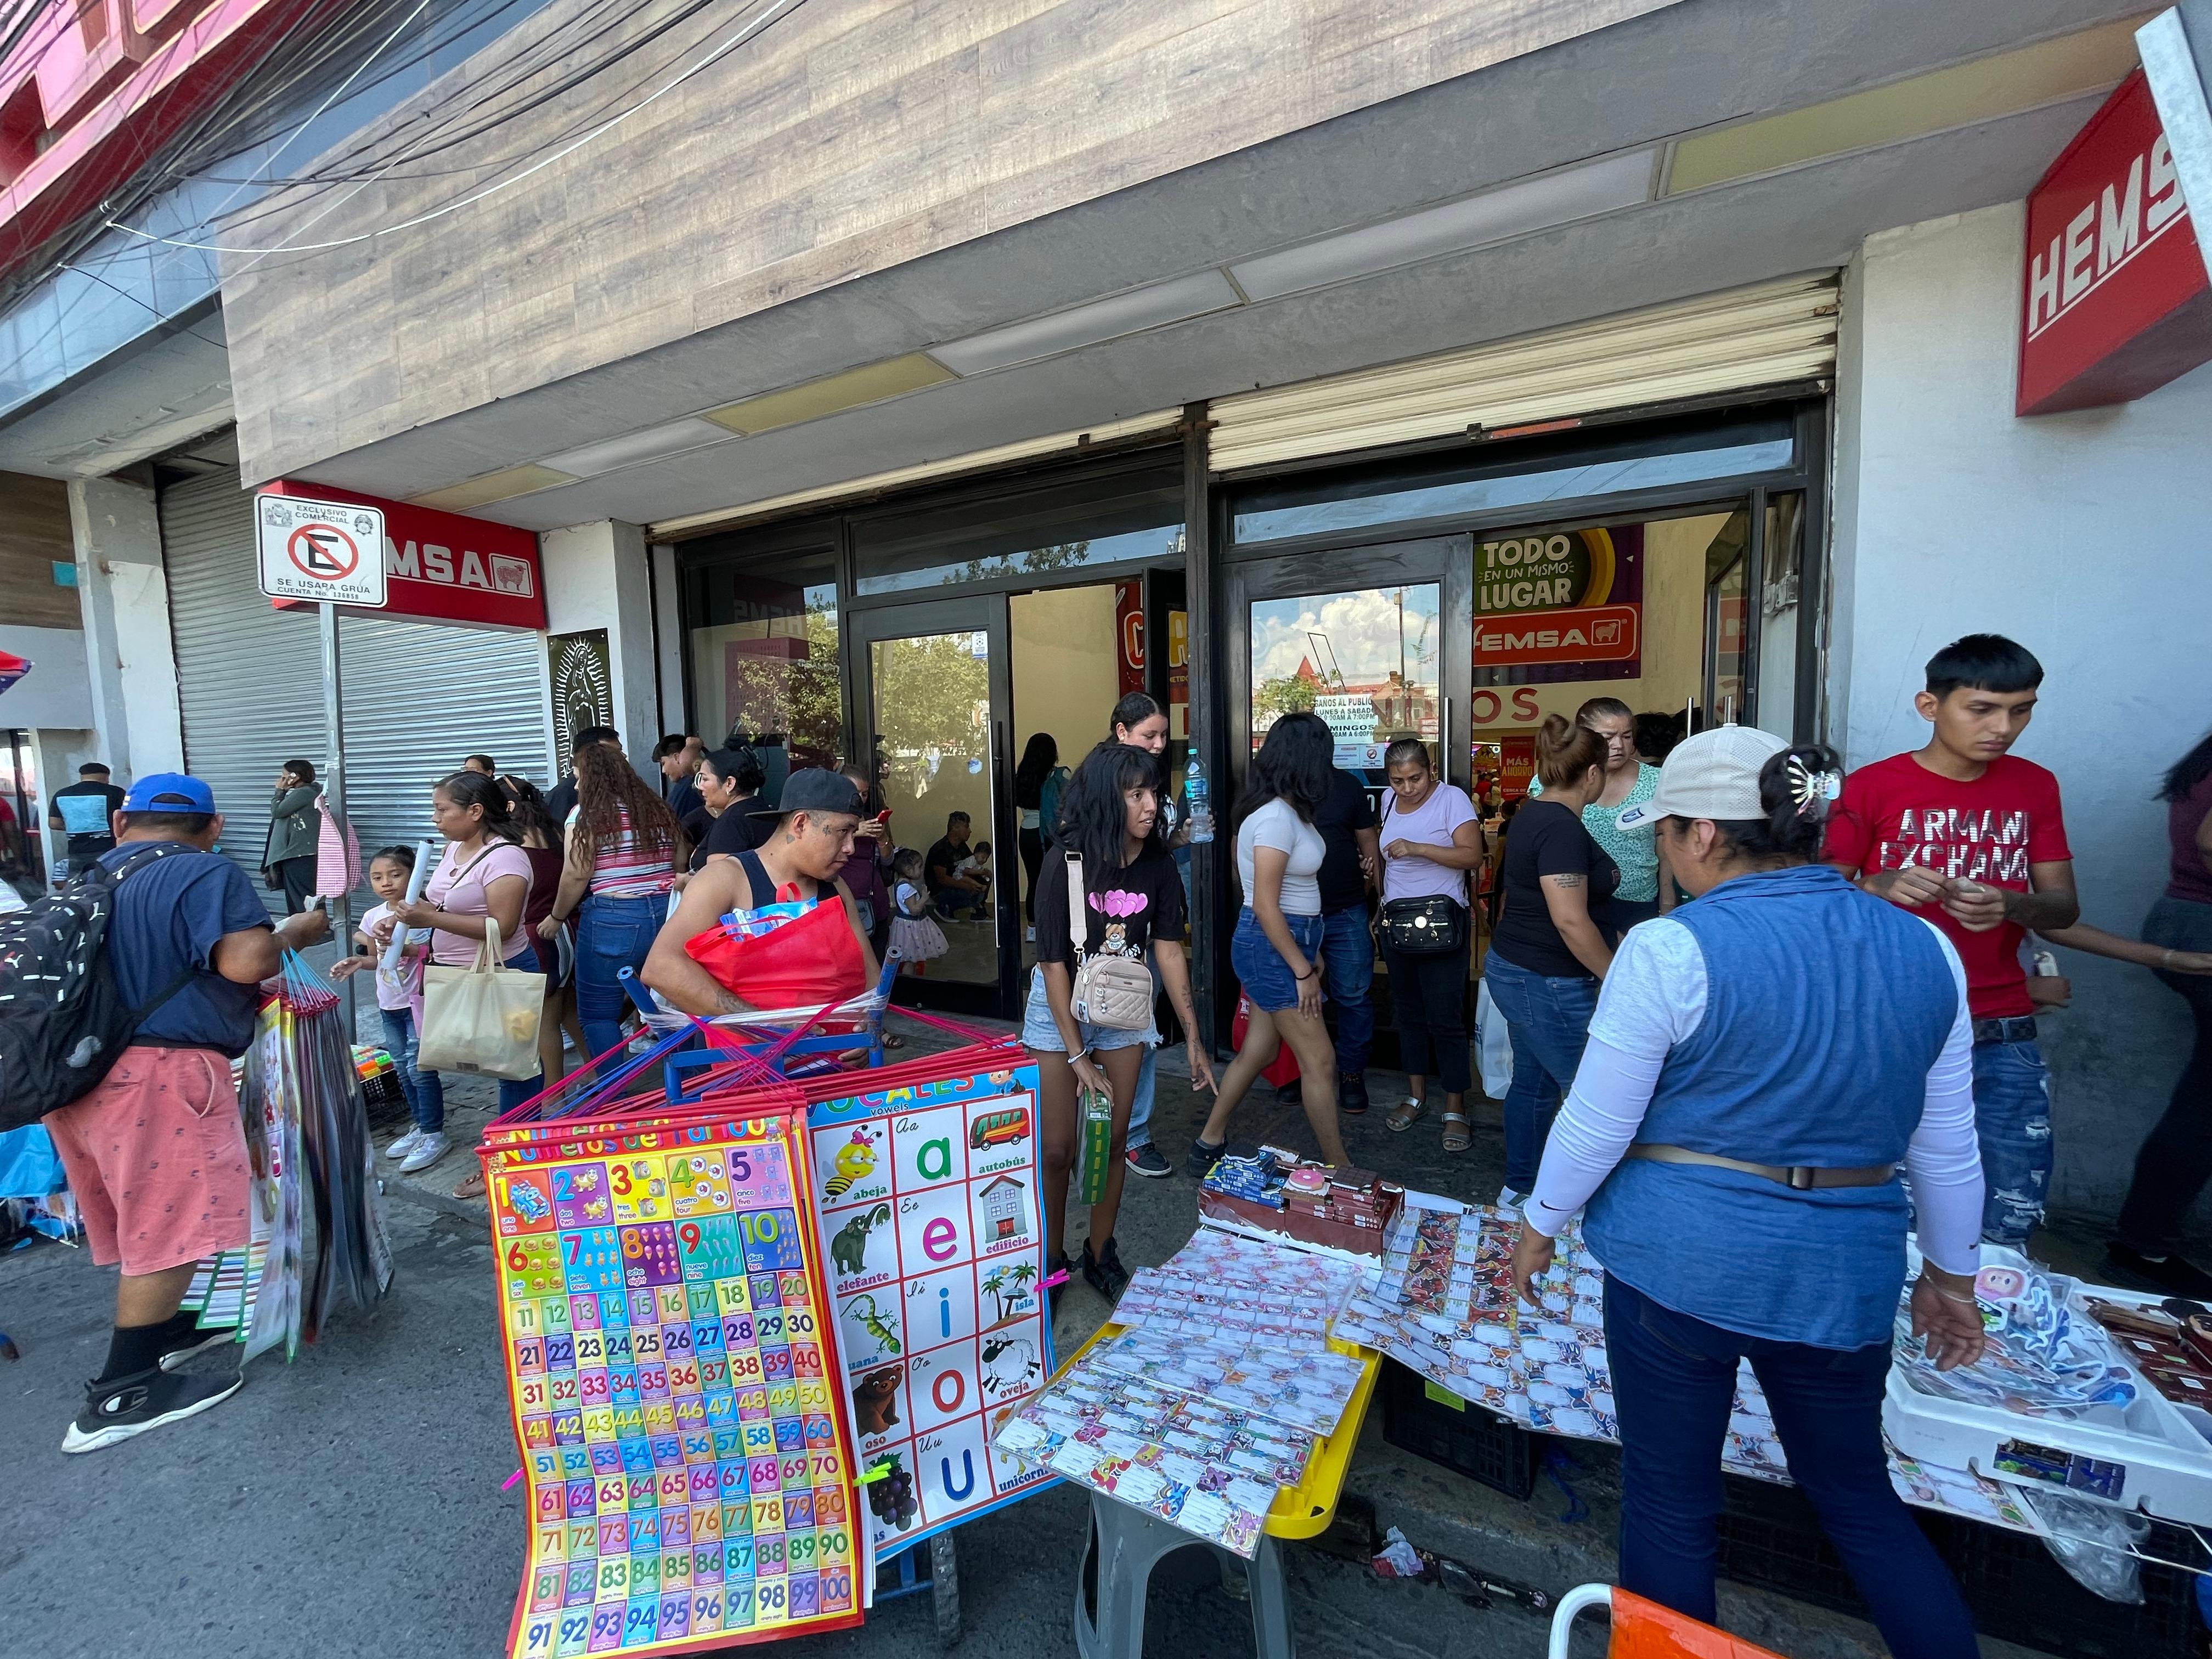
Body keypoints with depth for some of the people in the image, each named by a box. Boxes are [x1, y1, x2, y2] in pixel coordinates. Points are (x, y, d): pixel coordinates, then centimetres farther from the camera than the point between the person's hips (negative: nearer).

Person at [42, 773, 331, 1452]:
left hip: (81, 1072, 9)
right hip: (156, 1074, -8)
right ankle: (121, 1396, 7)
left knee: (145, 1216, 21)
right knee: (170, 1226, 1)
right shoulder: (208, 875, -11)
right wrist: (294, 933, -5)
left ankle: (164, 1331, 37)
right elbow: (244, 962, -23)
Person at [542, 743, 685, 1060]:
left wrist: (556, 918, 6)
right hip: (666, 915, 6)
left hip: (612, 921, -6)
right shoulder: (658, 808, 12)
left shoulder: (587, 814, -3)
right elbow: (680, 862, 14)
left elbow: (576, 875, -7)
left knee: (597, 1016, 6)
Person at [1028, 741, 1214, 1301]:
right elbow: (1053, 962, -21)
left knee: (1112, 1140, 10)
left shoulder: (1158, 864, -13)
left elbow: (1169, 950, -7)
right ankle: (1051, 1260, 26)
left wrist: (1193, 1037, -8)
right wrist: (1078, 1057, -20)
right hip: (1060, 1008, -3)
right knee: (1057, 1149, 2)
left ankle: (1101, 1256, 31)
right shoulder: (1066, 860, -24)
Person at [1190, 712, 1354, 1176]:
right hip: (1272, 947, -10)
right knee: (1319, 1060, 2)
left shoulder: (1286, 810, 8)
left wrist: (1311, 951, 16)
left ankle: (1209, 1146, 30)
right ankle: (1340, 1170, 18)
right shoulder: (1276, 817, -21)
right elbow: (1265, 907, -23)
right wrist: (1304, 970, -17)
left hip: (1290, 939, 10)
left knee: (1258, 1050, 17)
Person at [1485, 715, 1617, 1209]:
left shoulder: (1532, 815, 10)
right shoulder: (1563, 827, -20)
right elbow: (1570, 920, -26)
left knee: (1532, 1082, 19)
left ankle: (1517, 1189, 32)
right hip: (1548, 983, -10)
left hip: (1514, 969, 10)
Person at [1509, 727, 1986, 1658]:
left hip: (1677, 1263, -4)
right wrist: (1951, 1273, 22)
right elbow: (1946, 1148, 8)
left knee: (1670, 1500, 17)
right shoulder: (1924, 950, -1)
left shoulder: (1670, 950, -17)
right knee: (1857, 1496, 29)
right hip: (1842, 1275, 5)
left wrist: (1538, 1226, 4)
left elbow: (1595, 1126, -12)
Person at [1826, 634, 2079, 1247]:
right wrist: (1880, 887, -24)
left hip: (2002, 1035, 4)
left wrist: (2012, 905, -16)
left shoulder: (2035, 787, 7)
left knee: (2012, 1215, 7)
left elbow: (2065, 907, 6)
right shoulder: (1871, 786, -6)